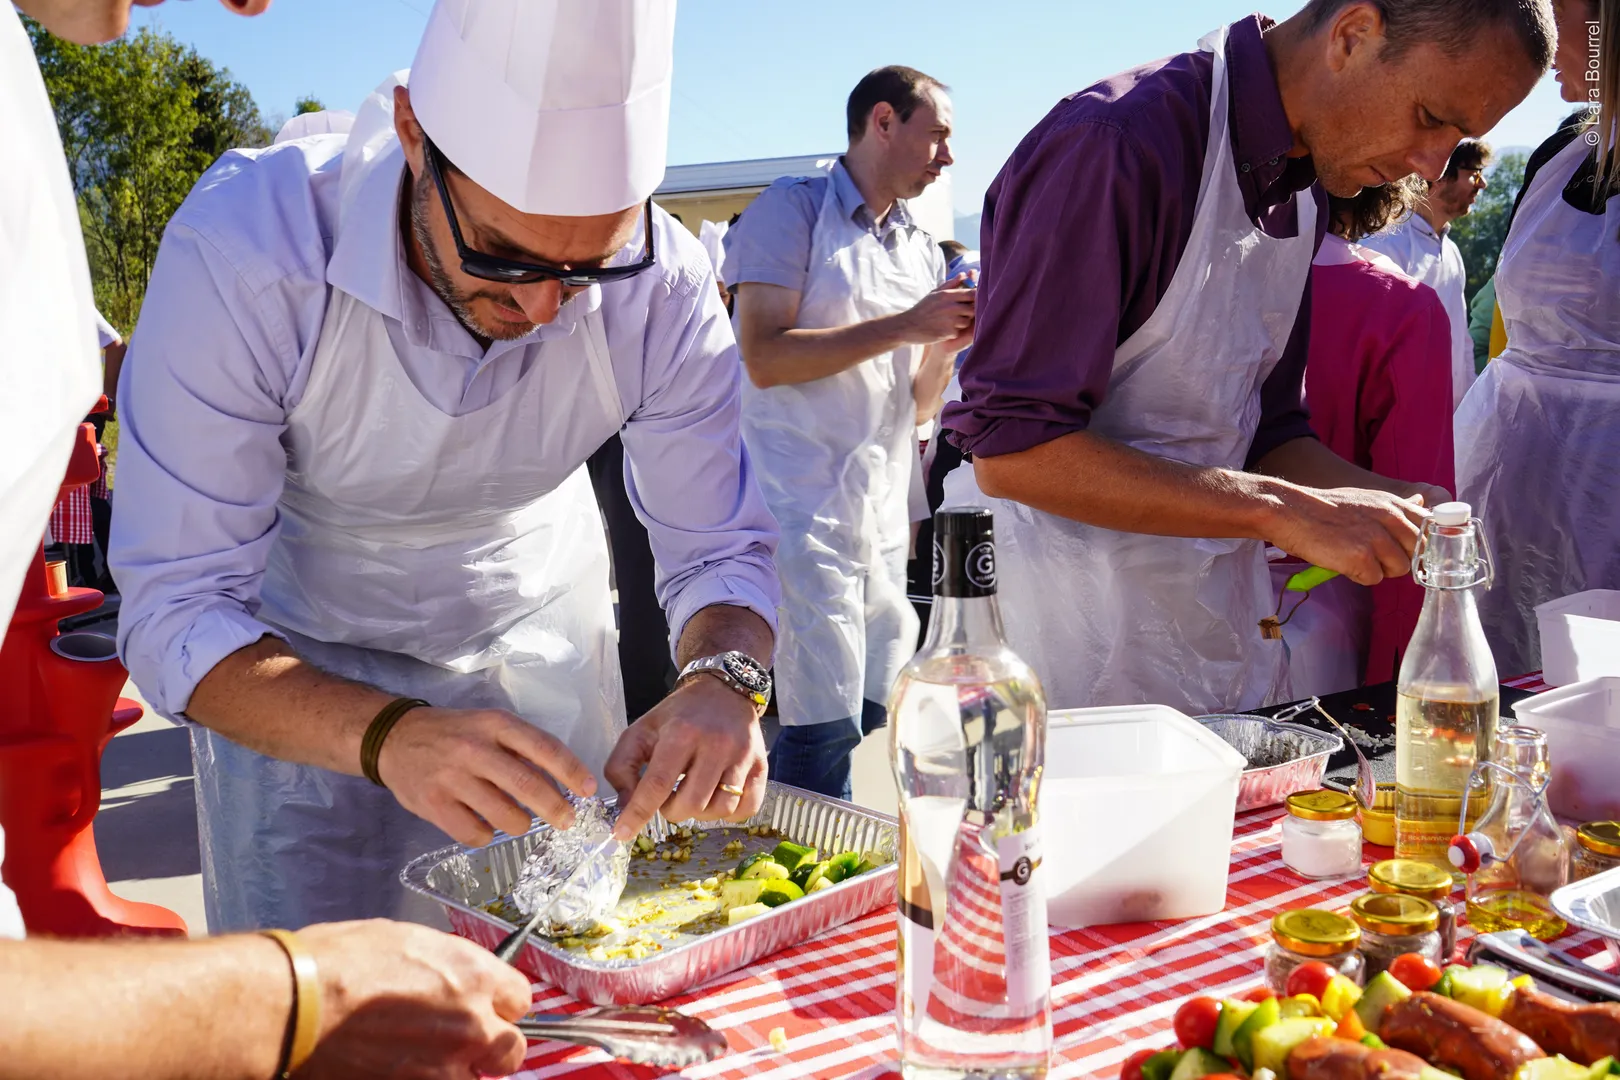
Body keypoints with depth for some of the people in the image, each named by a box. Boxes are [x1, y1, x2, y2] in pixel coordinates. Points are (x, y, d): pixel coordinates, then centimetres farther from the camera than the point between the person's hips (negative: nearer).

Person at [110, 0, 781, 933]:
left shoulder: (665, 286, -26)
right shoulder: (243, 251, -33)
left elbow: (724, 549, -15)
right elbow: (177, 613, -31)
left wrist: (723, 682, -38)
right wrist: (391, 736, -49)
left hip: (538, 633, 2)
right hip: (300, 661, -2)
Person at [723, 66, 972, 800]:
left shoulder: (923, 253, 19)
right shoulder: (793, 209, -1)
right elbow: (763, 358, -14)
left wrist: (948, 345, -1)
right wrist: (903, 327, -14)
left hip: (885, 520, 7)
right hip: (807, 511, -7)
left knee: (874, 723, 9)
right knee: (824, 735, -12)